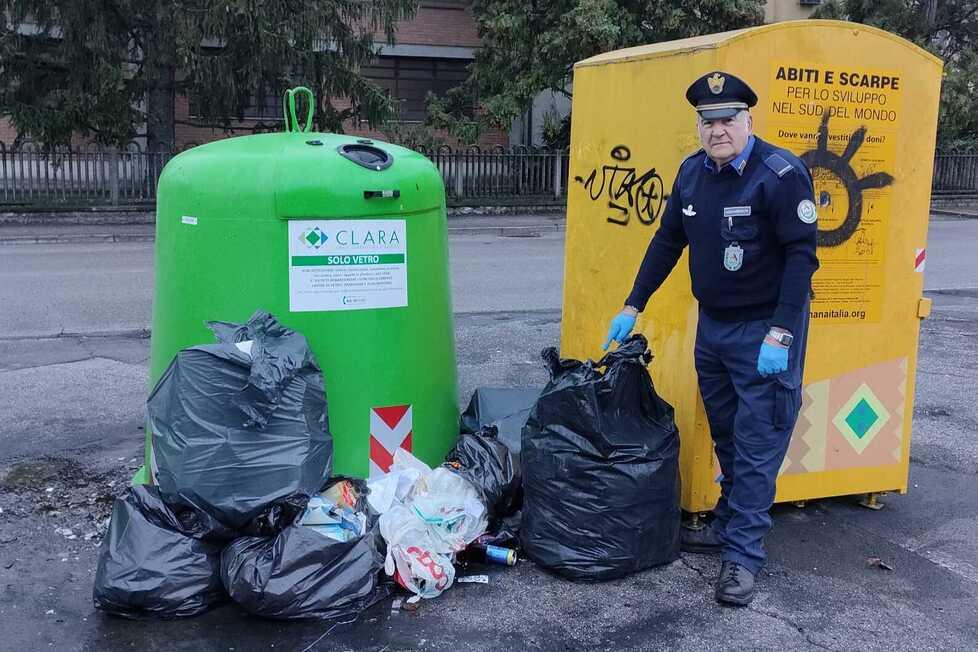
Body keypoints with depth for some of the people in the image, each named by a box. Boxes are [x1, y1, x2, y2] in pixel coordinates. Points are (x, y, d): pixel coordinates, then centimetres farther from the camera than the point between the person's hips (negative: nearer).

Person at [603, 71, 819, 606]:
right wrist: (633, 306, 9)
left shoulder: (781, 174, -17)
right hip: (711, 324, 7)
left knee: (757, 442, -1)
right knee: (725, 436, 17)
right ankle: (728, 525, 33)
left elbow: (801, 255, -18)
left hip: (765, 329, -6)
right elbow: (667, 241, 11)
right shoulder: (692, 172, 3)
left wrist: (779, 335, -23)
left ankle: (743, 554, 7)